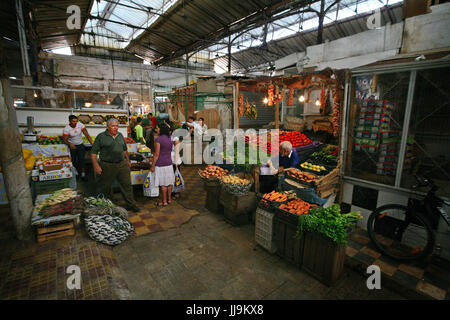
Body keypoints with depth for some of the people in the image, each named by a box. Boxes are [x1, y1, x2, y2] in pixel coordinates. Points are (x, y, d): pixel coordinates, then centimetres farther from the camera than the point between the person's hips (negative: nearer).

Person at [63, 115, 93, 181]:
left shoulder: (80, 125, -9)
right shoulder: (66, 128, -12)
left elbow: (87, 135, -10)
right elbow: (65, 140, -12)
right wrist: (70, 144, -35)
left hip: (80, 145, 1)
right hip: (72, 146, 0)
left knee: (81, 159, -15)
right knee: (73, 161, -3)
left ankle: (83, 174, -9)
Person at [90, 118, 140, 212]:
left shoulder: (120, 135, 12)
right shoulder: (101, 137, -4)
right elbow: (93, 153, -6)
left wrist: (128, 161, 23)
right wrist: (96, 166, -15)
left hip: (122, 164, 4)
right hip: (107, 166, -4)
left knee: (127, 185, 7)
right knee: (103, 188, 10)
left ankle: (131, 204, 19)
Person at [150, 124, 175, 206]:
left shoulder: (158, 139, -13)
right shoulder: (170, 139, 7)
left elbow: (157, 154, -13)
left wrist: (153, 165, -8)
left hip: (161, 164, -7)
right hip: (169, 162, 7)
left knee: (163, 184, 2)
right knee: (169, 182, 13)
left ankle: (164, 201, 11)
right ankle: (169, 199, 24)